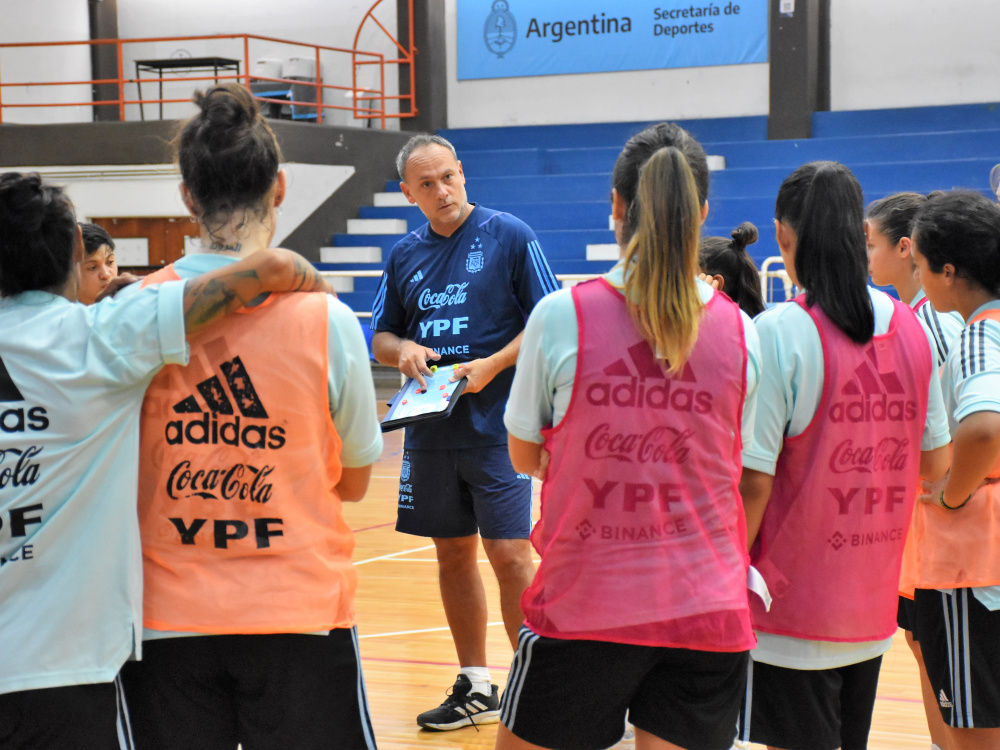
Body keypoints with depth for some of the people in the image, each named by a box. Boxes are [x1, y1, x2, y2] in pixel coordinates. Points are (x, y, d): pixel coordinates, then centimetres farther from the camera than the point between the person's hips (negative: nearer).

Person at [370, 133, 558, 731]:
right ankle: (476, 688, 22)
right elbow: (381, 336, 17)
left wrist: (491, 366, -17)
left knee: (509, 554, -8)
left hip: (498, 428, -5)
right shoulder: (405, 255, 11)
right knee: (454, 554, 11)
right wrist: (402, 350, -6)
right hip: (430, 429, 5)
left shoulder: (511, 236, -4)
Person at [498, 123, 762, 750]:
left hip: (585, 604, -2)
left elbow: (524, 456, 5)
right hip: (708, 608, 2)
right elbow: (733, 469, 10)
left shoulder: (562, 315, -8)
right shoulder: (740, 331, -2)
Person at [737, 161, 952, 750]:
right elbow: (936, 463, 10)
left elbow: (754, 481, -17)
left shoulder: (779, 333, -16)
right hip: (874, 608, 6)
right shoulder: (912, 329, 2)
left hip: (795, 609, -6)